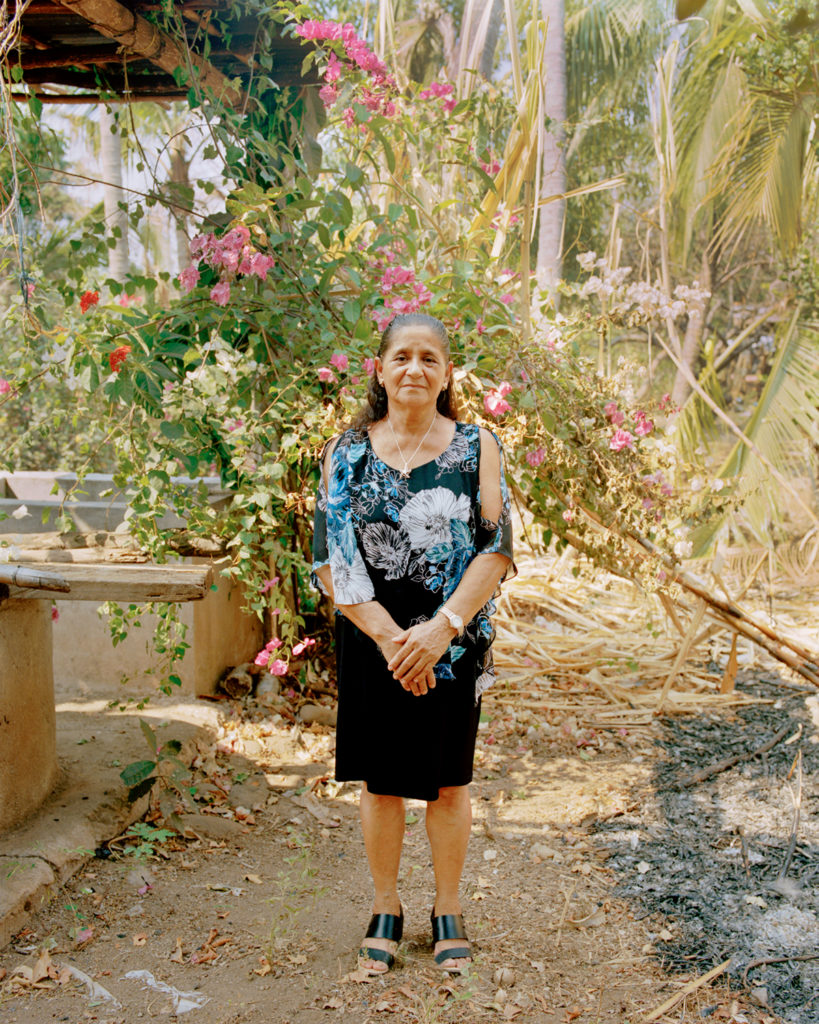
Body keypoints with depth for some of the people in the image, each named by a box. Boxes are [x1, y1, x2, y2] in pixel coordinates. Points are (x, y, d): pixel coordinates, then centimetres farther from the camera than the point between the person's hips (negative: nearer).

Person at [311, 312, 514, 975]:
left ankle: (448, 911, 30)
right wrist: (389, 637, -15)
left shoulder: (477, 447, -1)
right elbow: (332, 560, -4)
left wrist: (441, 629, -17)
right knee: (381, 782, 10)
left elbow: (497, 549, -7)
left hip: (454, 643, 0)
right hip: (372, 642, 1)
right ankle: (387, 910, 30)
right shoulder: (347, 453, 1)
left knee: (448, 783, 11)